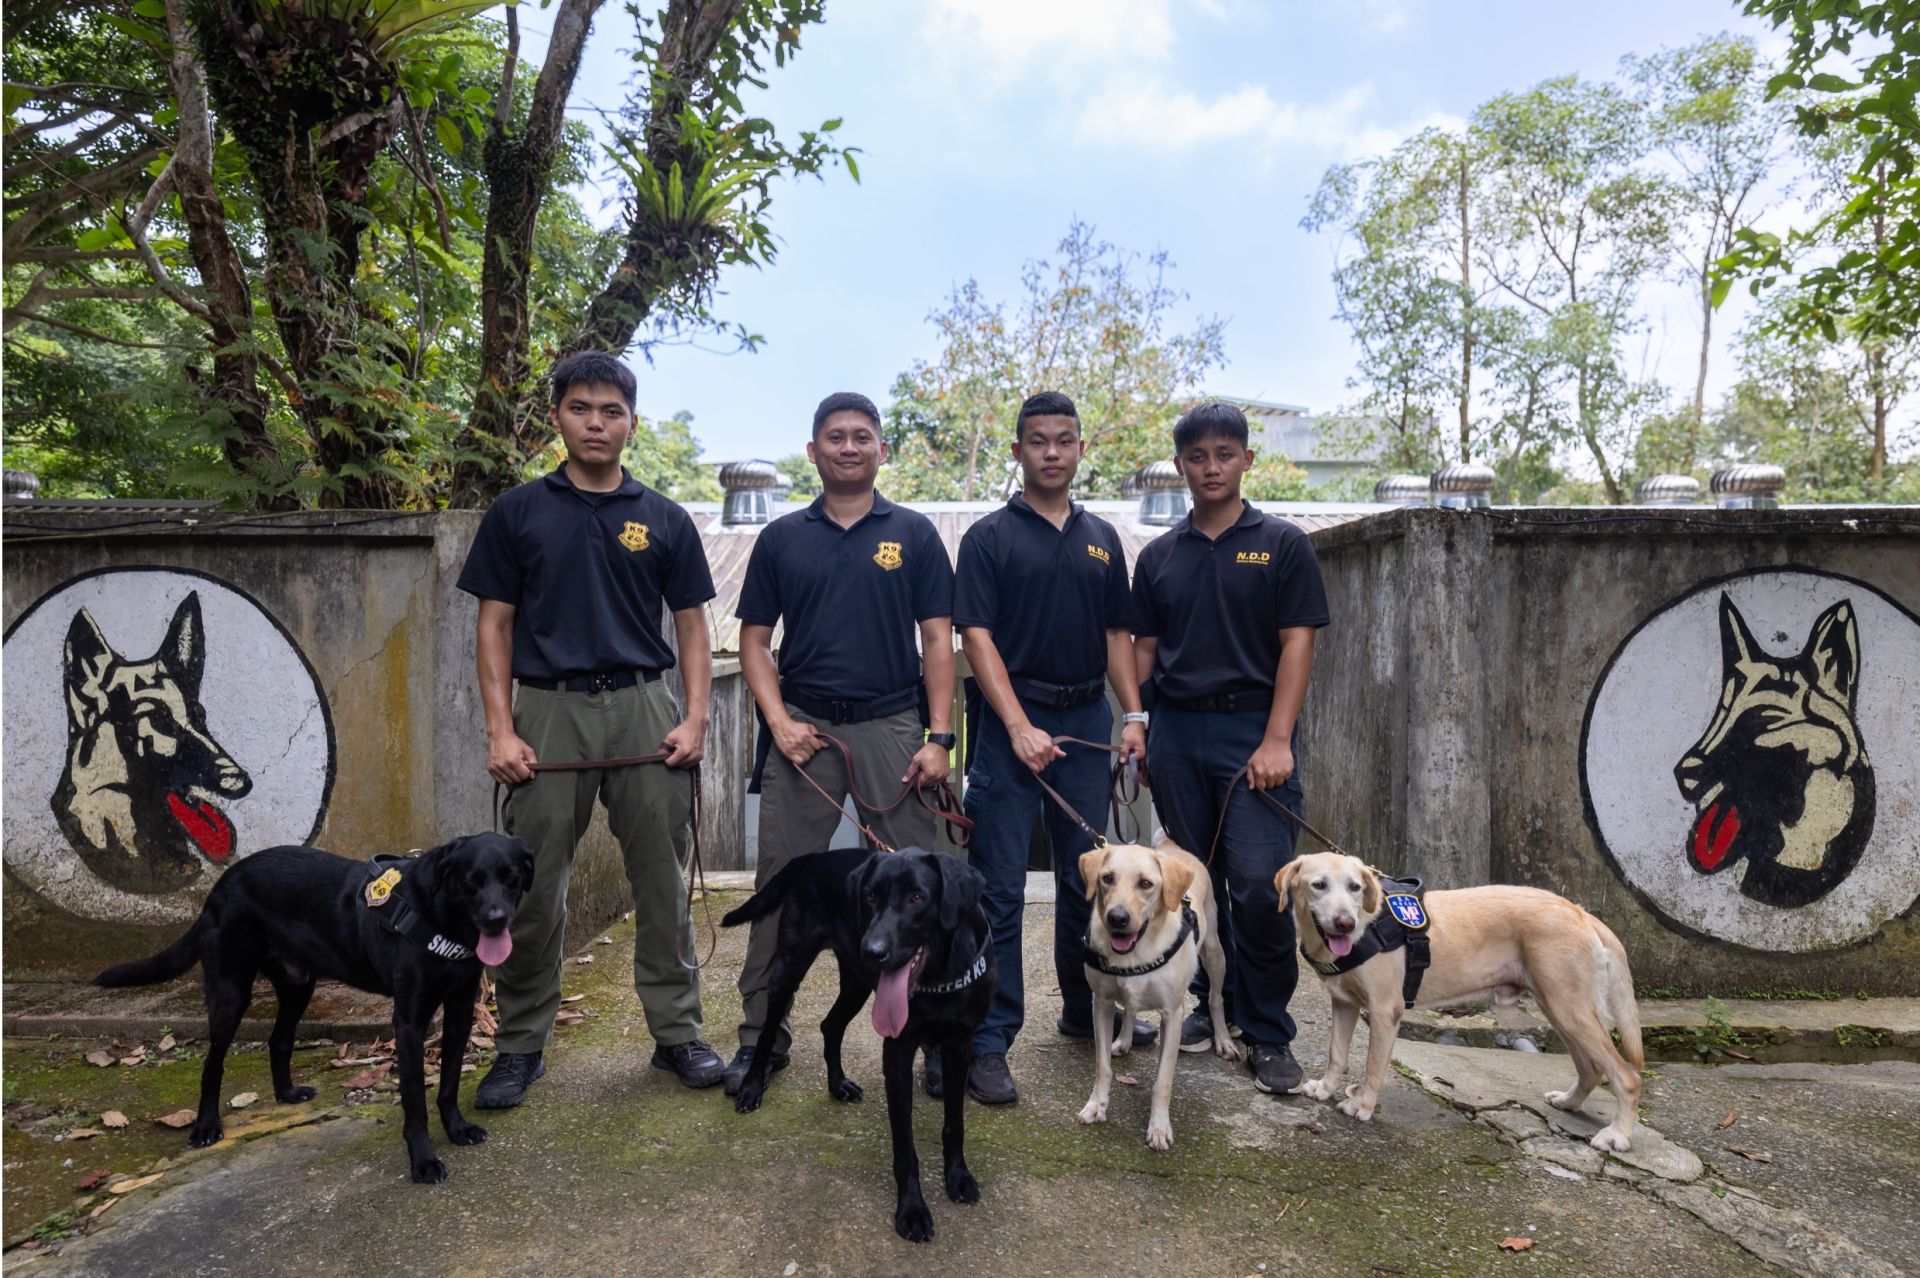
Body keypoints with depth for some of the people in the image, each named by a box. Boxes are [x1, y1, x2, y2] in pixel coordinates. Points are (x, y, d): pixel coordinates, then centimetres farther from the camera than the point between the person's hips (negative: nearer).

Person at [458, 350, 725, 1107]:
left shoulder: (665, 521, 8)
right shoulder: (517, 513, 6)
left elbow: (691, 626, 8)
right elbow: (495, 625, 4)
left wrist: (695, 717, -5)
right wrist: (500, 729, -5)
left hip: (644, 708, 1)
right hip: (548, 710, 0)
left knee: (663, 883, 5)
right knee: (532, 889, 5)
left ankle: (677, 1033, 19)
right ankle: (521, 1046, 21)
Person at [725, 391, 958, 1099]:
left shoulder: (913, 533, 6)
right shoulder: (781, 538, 9)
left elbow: (937, 640, 3)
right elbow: (754, 640, 9)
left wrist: (938, 736, -5)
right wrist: (779, 722, -5)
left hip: (893, 725, -1)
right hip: (803, 727, 1)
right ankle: (761, 1032, 18)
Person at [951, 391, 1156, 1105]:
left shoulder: (1101, 539, 13)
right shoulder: (990, 536, -1)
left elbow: (1117, 633, 15)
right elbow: (977, 636, -9)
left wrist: (1133, 714, 4)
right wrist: (1019, 726, -18)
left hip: (1088, 719, 5)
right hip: (1012, 721, -5)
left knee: (1086, 878, 14)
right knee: (999, 889, -3)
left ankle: (1084, 1010, 32)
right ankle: (988, 1041, 4)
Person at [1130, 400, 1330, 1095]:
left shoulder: (1281, 544, 2)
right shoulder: (1158, 556, 12)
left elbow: (1297, 645, -3)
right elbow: (1144, 649, 13)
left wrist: (1277, 739, -12)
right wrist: (1136, 725, 2)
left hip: (1253, 730, -3)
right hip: (1175, 731, 3)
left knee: (1259, 887, -8)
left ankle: (1267, 1032, 7)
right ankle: (1207, 1001, 27)